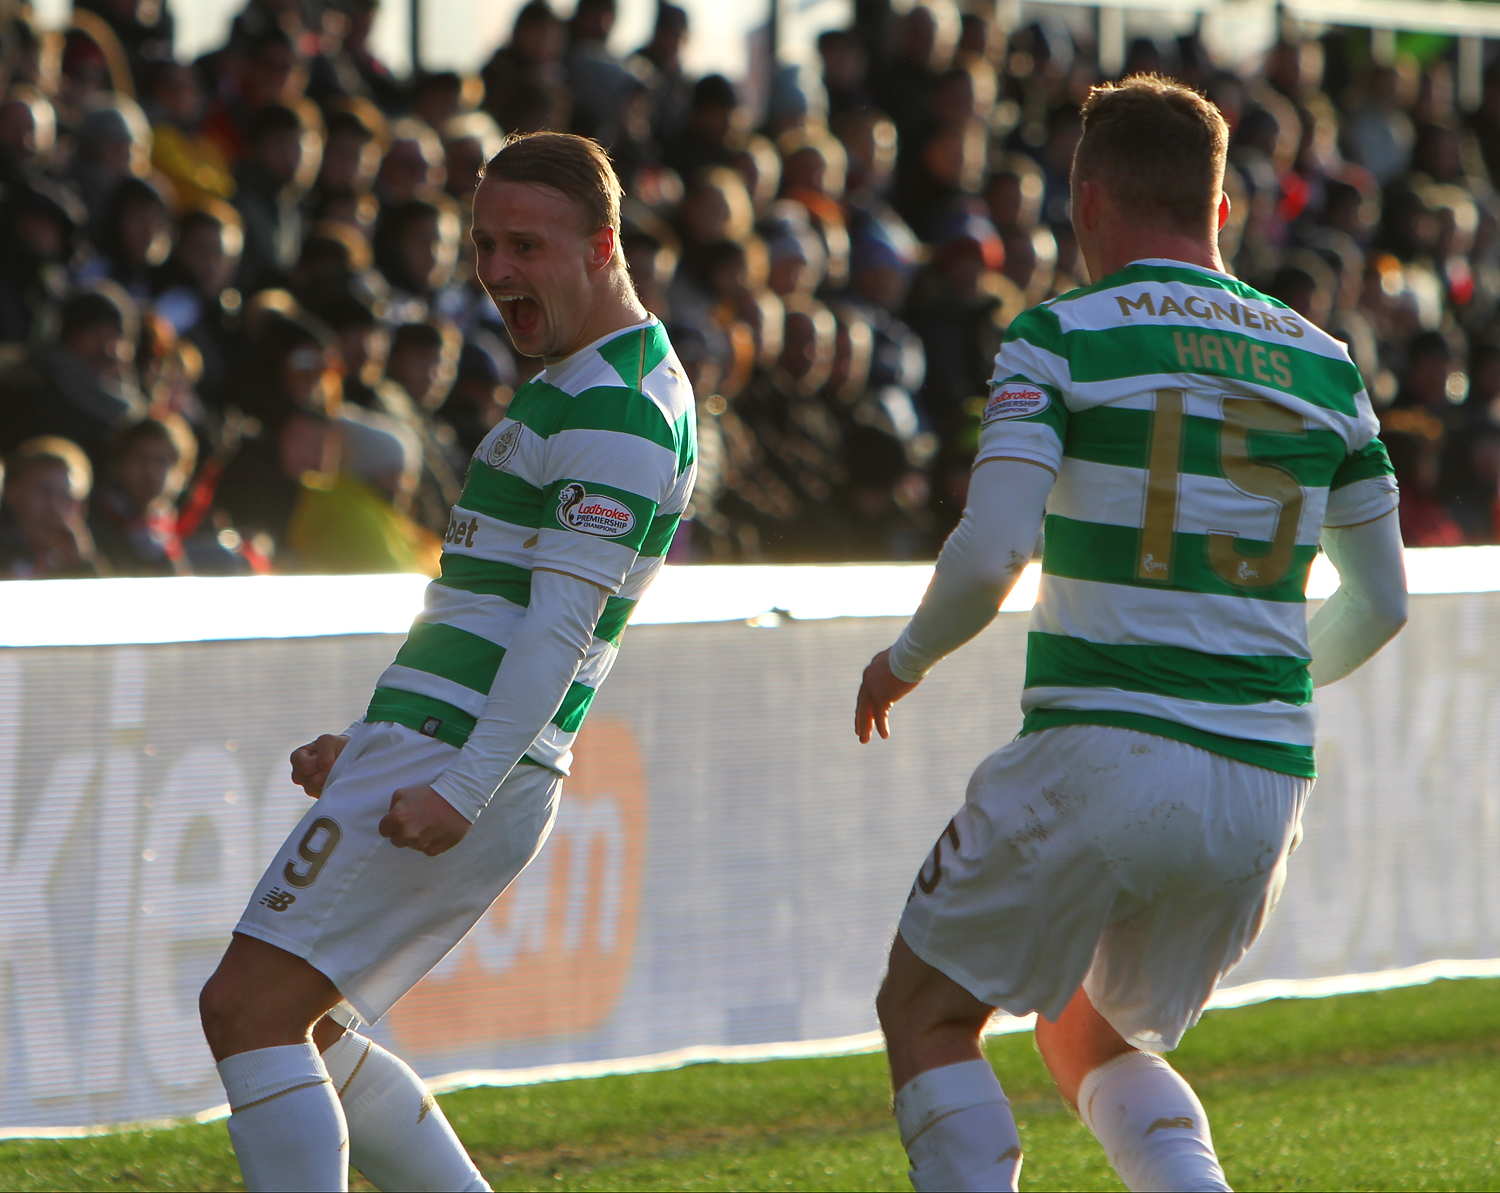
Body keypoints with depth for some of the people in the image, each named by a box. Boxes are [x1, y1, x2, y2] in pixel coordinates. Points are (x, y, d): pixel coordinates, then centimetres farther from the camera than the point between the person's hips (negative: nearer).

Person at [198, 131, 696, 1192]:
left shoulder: (614, 409, -14)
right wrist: (372, 747, 25)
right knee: (298, 1032, 14)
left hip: (453, 767, -11)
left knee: (249, 1011, -15)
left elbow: (561, 624, -22)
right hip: (431, 754, 11)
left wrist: (461, 786, -29)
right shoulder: (584, 388, 21)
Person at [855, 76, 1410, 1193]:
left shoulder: (1060, 337, -5)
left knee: (928, 1017, 13)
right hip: (1266, 785, 5)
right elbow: (1381, 603, 17)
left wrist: (903, 661, 4)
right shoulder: (1326, 364, 11)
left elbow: (988, 556, -15)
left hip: (1103, 755, -5)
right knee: (1092, 1039, 24)